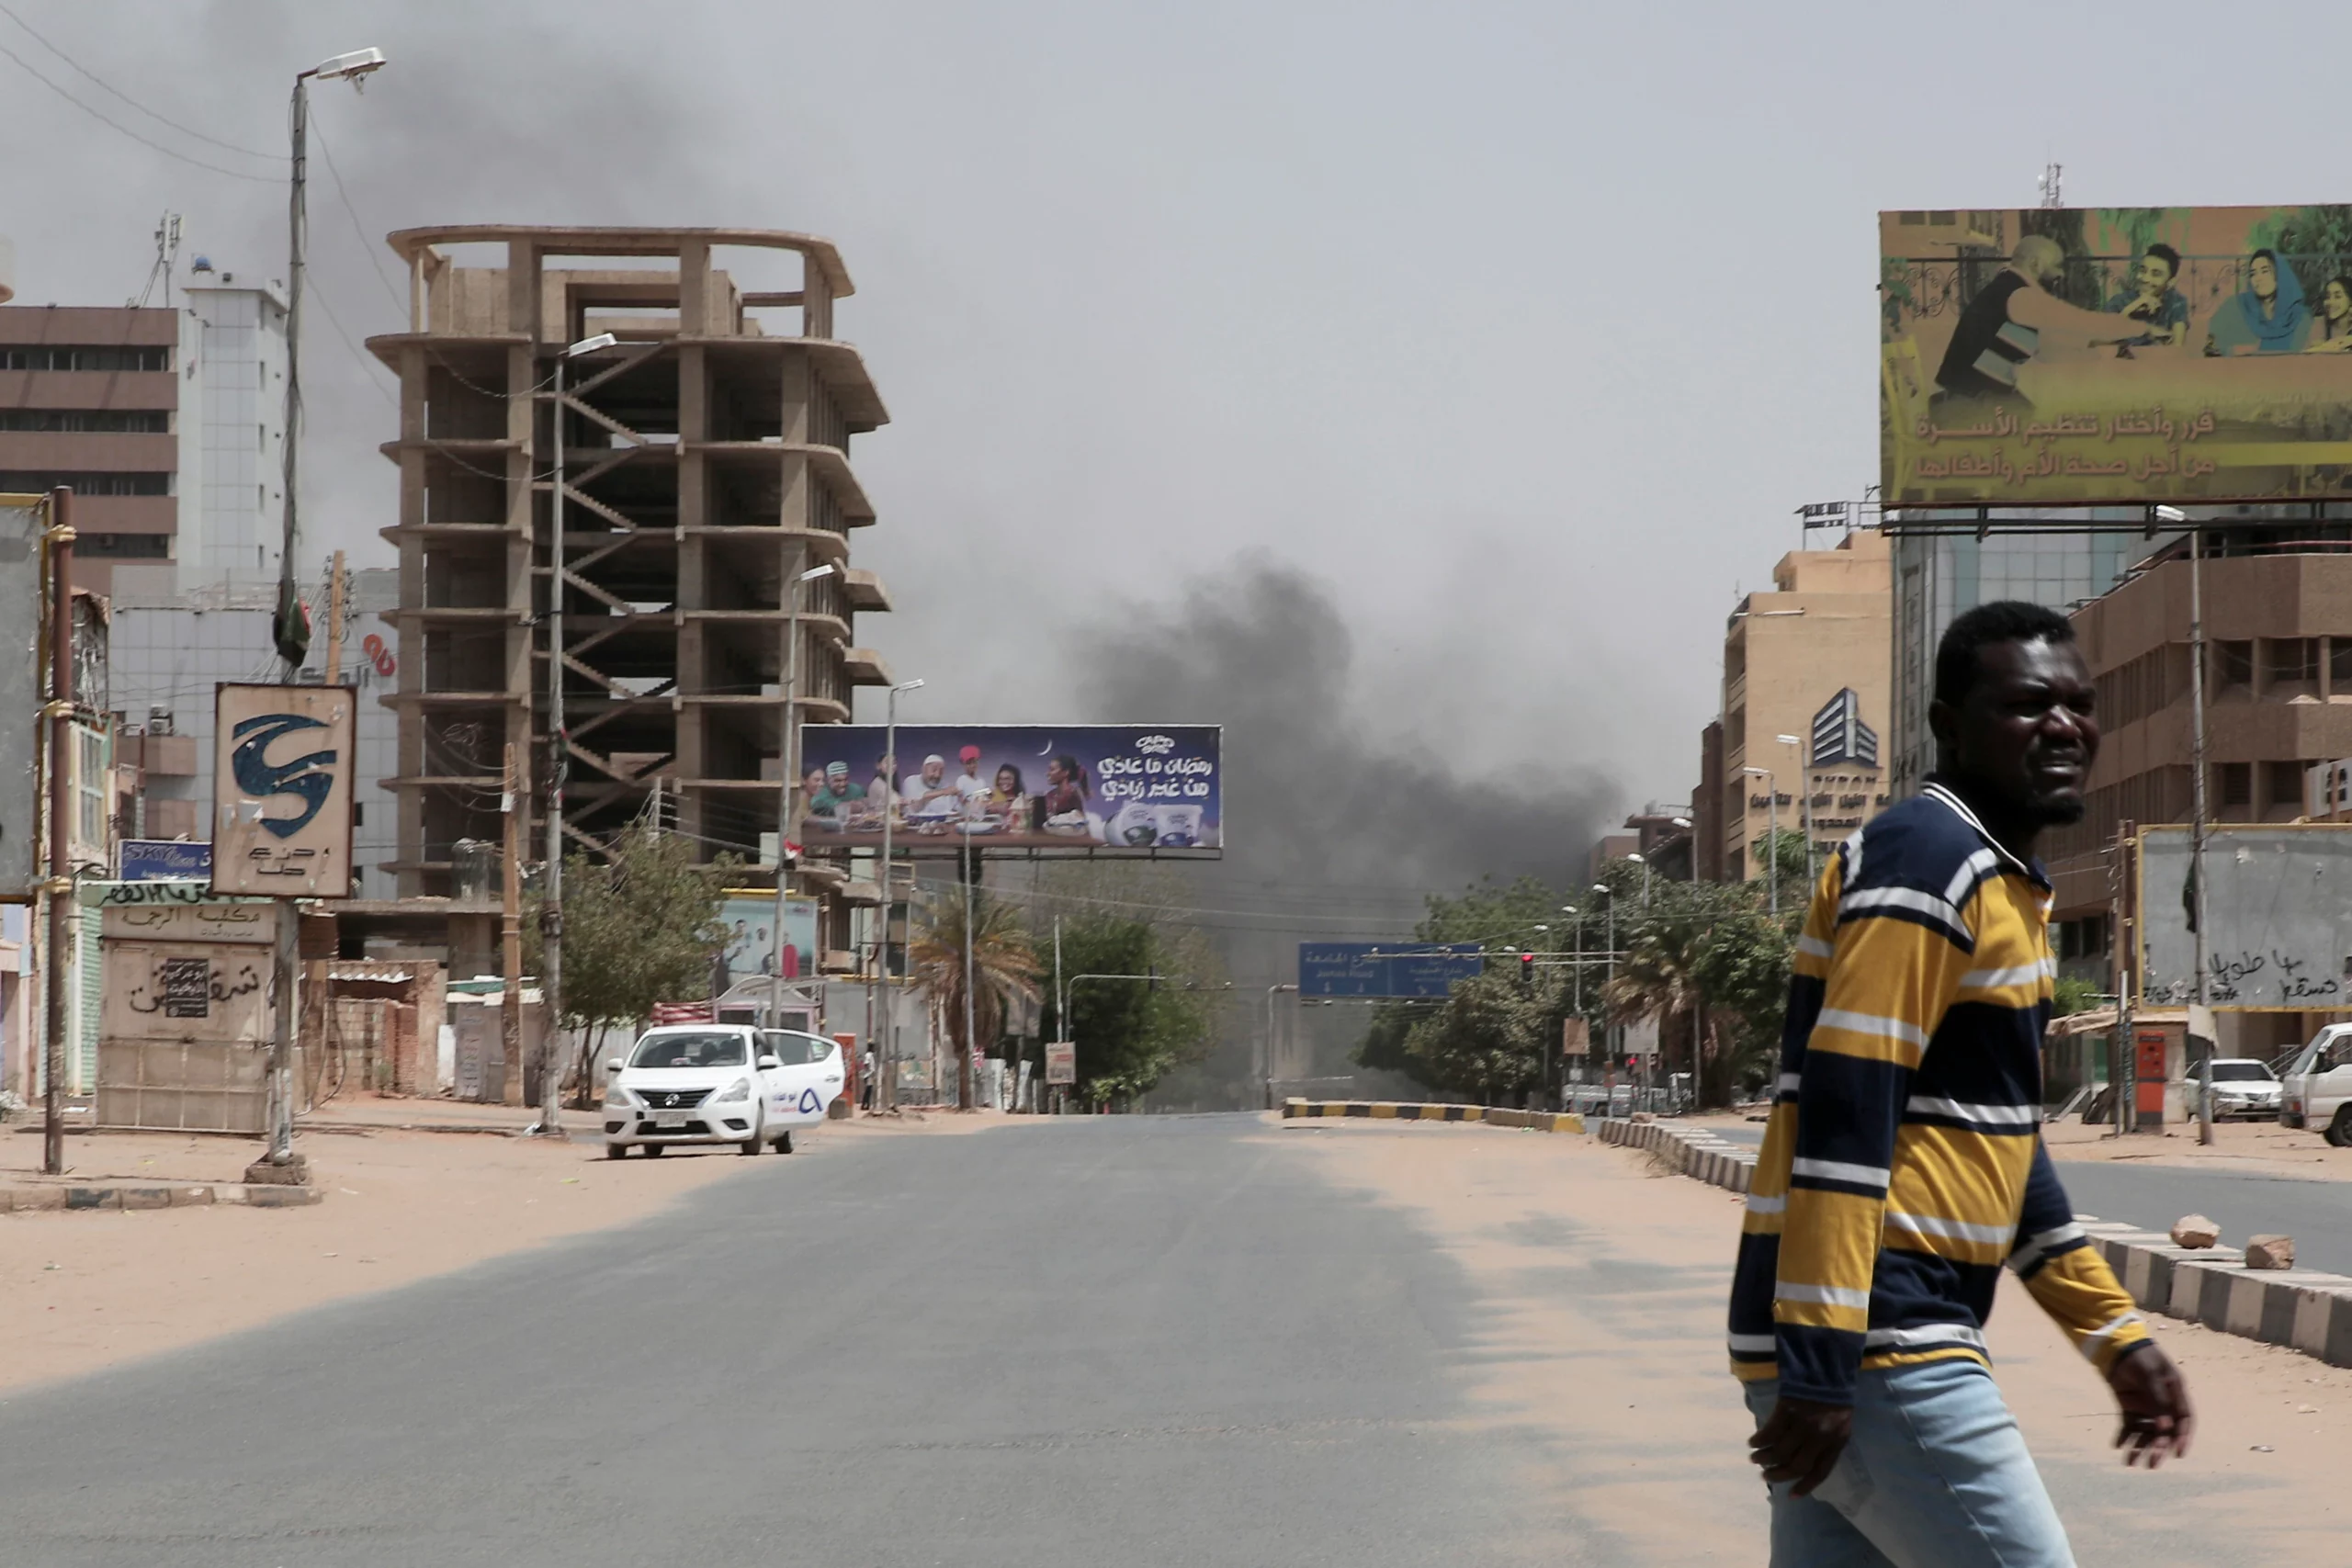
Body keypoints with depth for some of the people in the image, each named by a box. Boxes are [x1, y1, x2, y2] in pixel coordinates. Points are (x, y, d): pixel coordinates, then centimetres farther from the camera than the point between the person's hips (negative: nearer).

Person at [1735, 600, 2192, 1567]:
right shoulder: (1928, 860, -12)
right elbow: (1842, 1118, -19)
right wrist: (1820, 1367, -24)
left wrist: (2115, 1336, 24)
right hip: (1869, 1349, -10)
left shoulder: (2005, 883, 19)